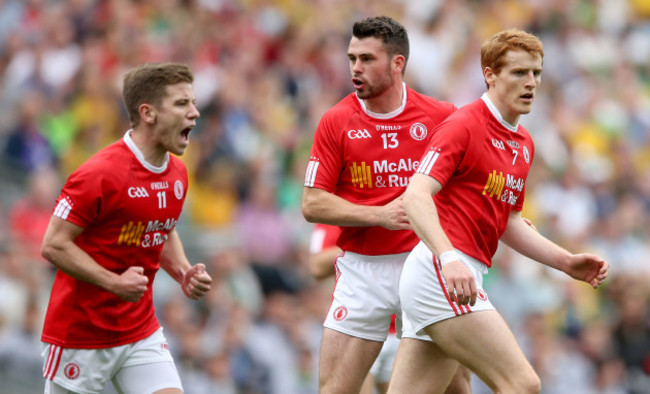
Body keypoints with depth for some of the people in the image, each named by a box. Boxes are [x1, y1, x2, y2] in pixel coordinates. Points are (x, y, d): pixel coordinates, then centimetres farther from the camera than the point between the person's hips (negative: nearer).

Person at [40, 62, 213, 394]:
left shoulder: (177, 173, 5)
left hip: (142, 332, 6)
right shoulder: (100, 174, -20)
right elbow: (53, 245, -18)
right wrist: (114, 282, -27)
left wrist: (184, 273, 2)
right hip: (80, 336, -6)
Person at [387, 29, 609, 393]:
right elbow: (416, 196, -20)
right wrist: (448, 258, -35)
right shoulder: (463, 126, -9)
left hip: (460, 278, 9)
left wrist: (567, 262, 18)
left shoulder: (524, 144, 19)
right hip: (438, 272, -9)